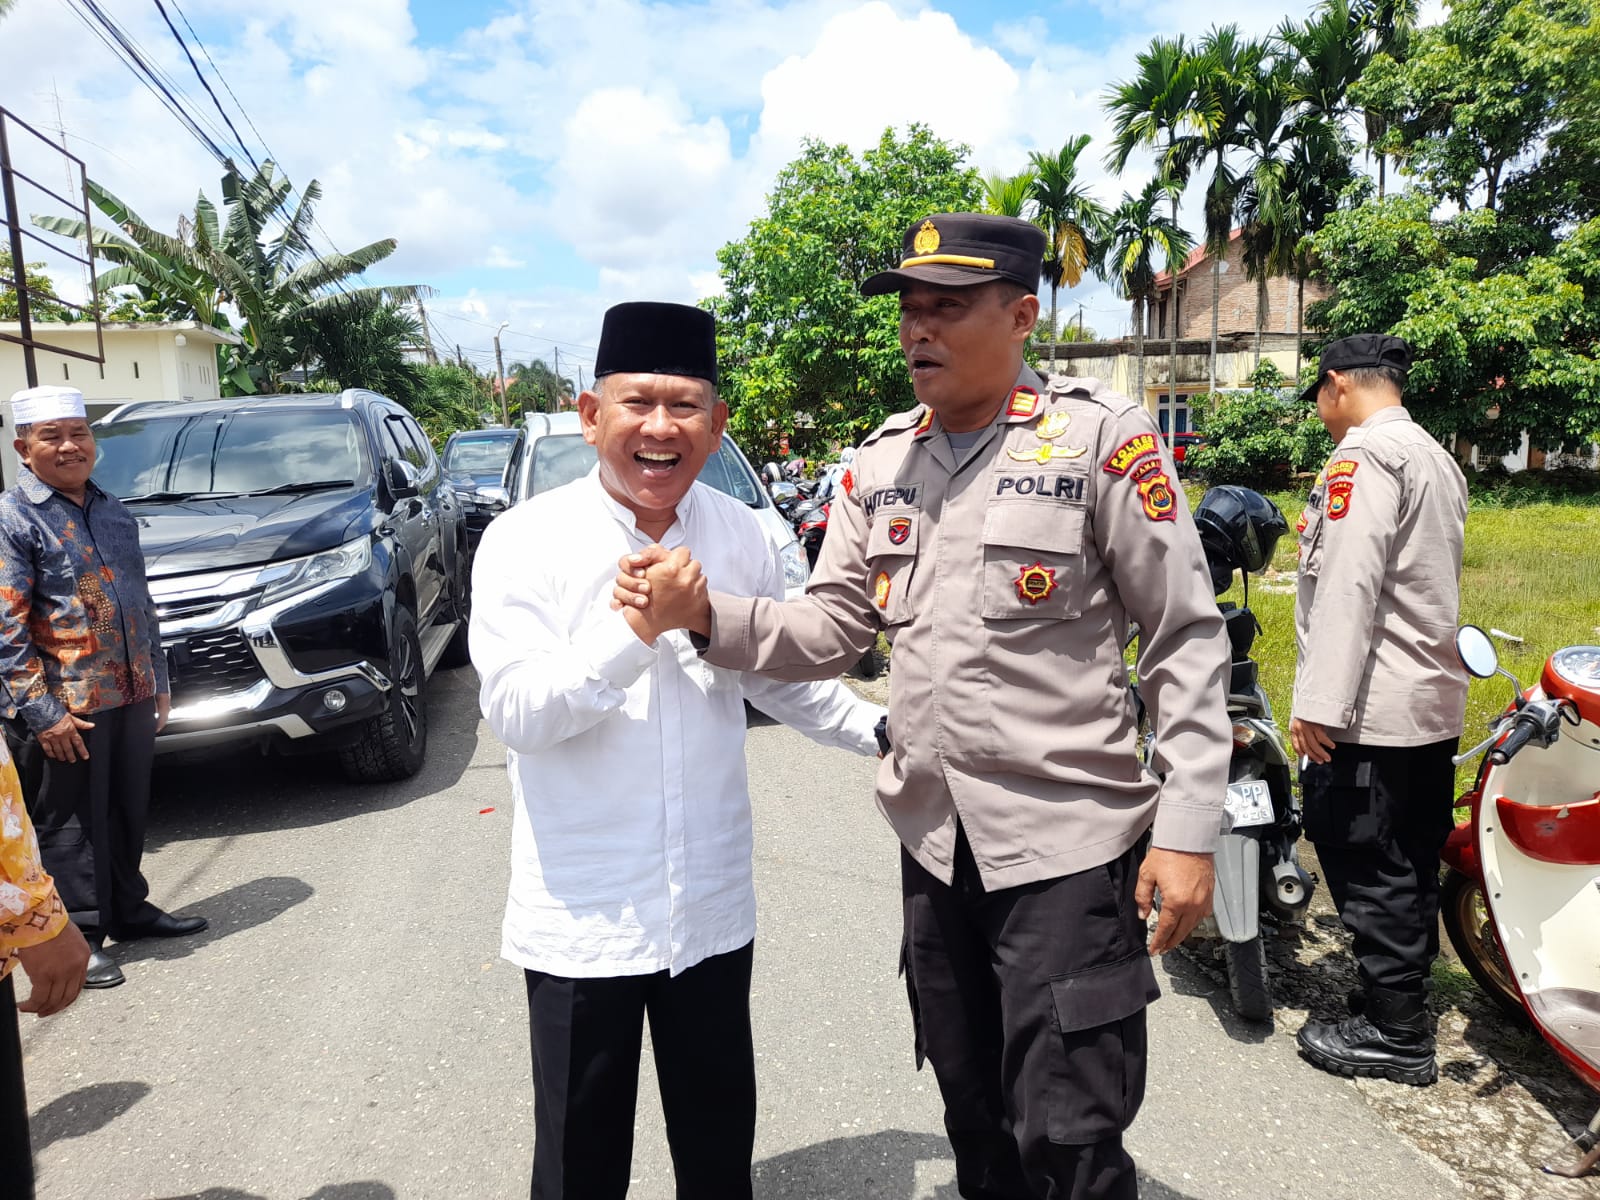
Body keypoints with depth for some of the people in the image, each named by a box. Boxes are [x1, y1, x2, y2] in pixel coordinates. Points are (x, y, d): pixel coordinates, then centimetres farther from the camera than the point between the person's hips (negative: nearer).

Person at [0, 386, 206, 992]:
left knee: (128, 812, 17)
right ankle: (79, 936, 17)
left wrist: (158, 681, 16)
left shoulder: (113, 513, 12)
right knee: (69, 824, 5)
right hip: (65, 709, -6)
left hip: (133, 697, 6)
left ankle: (129, 909, 32)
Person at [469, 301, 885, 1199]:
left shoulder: (740, 534, -1)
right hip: (582, 917, -3)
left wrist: (880, 730, 6)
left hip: (713, 908, 3)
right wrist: (633, 632, -29)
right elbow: (516, 713, -17)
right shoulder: (527, 541, -11)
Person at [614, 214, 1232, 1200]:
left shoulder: (1102, 436, -9)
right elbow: (831, 630, 5)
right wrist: (706, 614, -12)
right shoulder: (881, 463, 7)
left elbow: (1186, 641, -9)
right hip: (934, 844, 6)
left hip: (1070, 844, -5)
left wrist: (1189, 830, -13)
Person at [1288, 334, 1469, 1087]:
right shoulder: (1438, 459, 19)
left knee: (1367, 866, -2)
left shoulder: (1363, 454, -12)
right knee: (1411, 864, 17)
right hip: (1435, 705, 10)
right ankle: (1403, 993, 29)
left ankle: (1395, 1033, 7)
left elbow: (1347, 588, -22)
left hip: (1370, 712, -10)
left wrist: (1319, 704, -23)